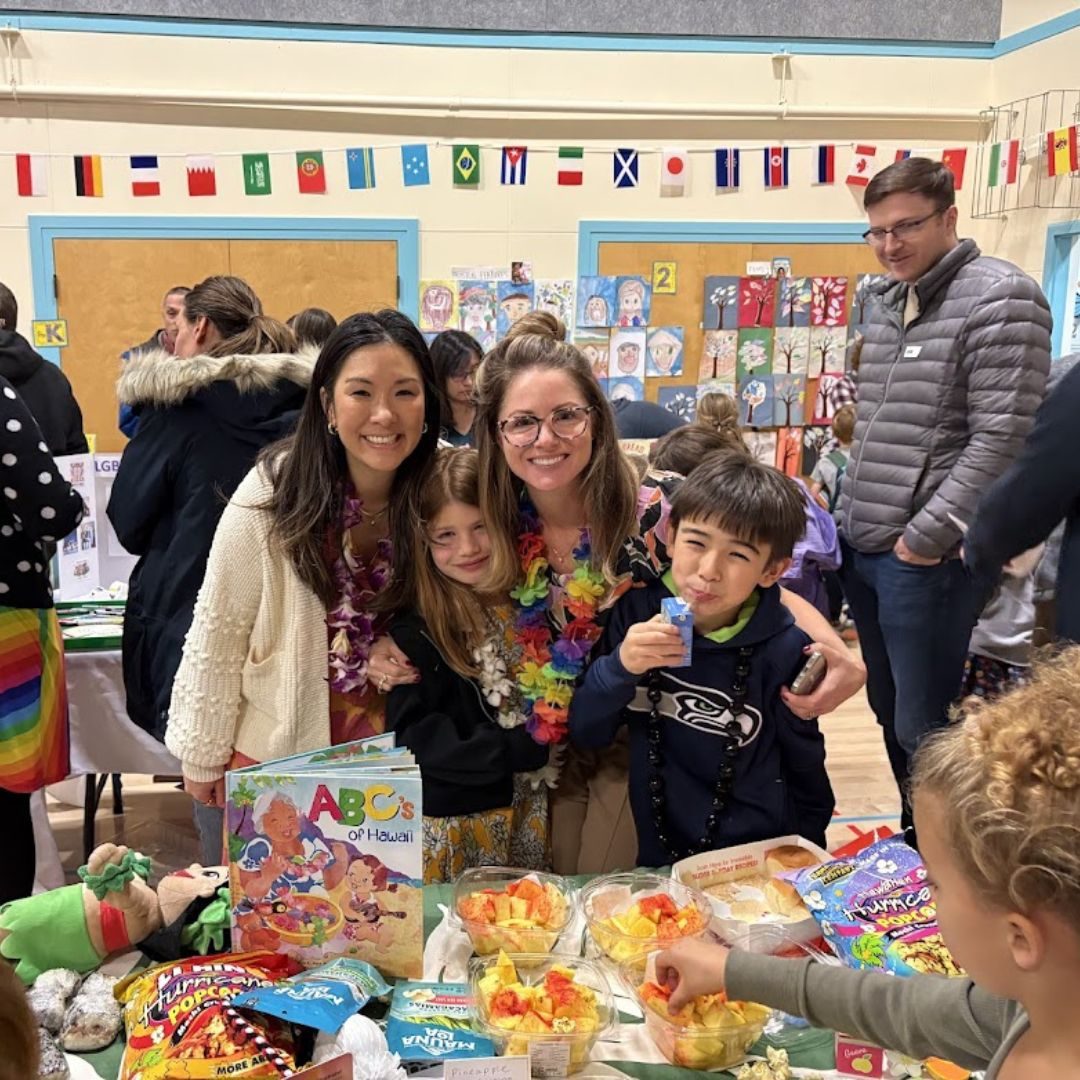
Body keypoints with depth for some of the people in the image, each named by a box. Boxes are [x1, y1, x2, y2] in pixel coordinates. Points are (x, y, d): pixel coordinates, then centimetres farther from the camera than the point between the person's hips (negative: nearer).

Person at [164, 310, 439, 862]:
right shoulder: (271, 495, -19)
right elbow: (218, 632, -10)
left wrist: (409, 659, -13)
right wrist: (203, 756, -5)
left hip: (383, 758, 2)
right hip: (268, 756, -2)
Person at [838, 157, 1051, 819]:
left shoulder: (1000, 297, -11)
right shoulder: (888, 308, 15)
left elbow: (1001, 438, -18)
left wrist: (928, 534, -17)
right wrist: (851, 517, 14)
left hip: (927, 556, -8)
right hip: (862, 548, 8)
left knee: (924, 729, -1)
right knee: (890, 714, 18)